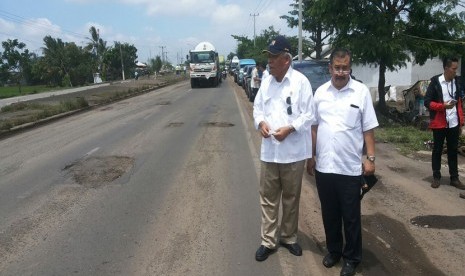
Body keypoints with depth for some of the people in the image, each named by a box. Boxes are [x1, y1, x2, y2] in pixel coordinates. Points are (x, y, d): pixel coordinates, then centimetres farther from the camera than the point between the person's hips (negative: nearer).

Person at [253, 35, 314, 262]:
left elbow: (308, 115, -8)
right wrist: (261, 122, -9)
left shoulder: (300, 81, -8)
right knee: (268, 197, 10)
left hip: (293, 152, -3)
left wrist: (289, 128, -21)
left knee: (291, 197, 13)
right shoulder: (266, 81, 7)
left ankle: (288, 237, 32)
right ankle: (268, 241, 23)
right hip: (269, 151, 4)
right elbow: (257, 107, 12)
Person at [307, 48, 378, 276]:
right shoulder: (320, 92, 4)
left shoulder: (361, 92, -4)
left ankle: (352, 257, 28)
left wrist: (370, 158, -6)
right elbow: (314, 127, 9)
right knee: (329, 213, 16)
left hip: (350, 167, -3)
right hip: (324, 165, 3)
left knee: (351, 216, 10)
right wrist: (311, 156, 8)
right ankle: (333, 250, 36)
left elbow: (368, 129, -2)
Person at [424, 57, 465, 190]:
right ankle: (436, 177, 17)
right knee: (437, 150, 6)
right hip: (439, 123, -4)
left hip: (454, 124, 4)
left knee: (453, 151, 10)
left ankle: (454, 178, 18)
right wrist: (443, 106, -23)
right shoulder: (435, 82, -7)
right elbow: (427, 102, -9)